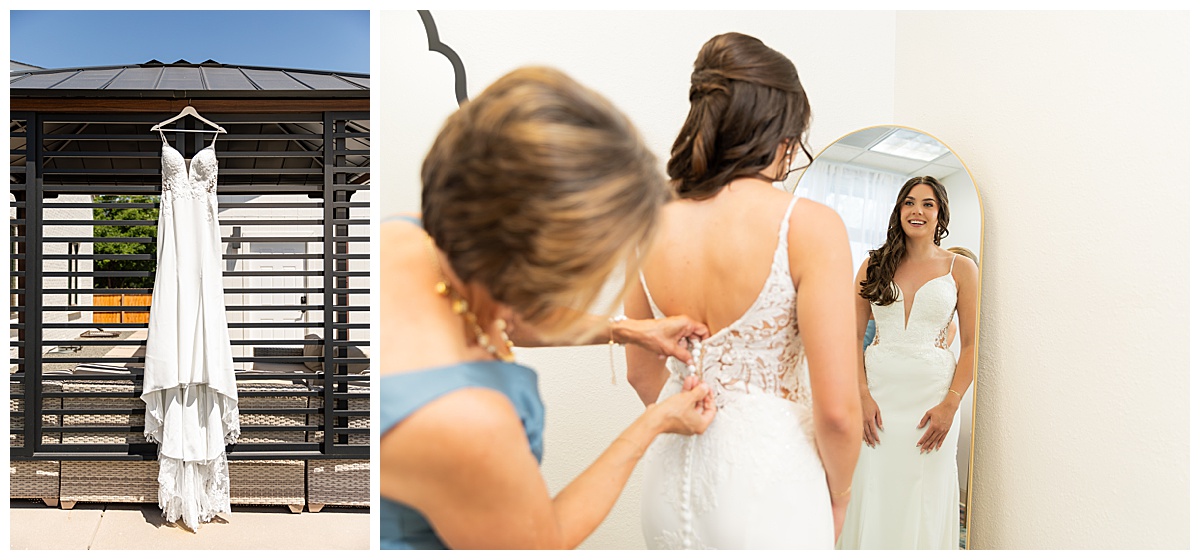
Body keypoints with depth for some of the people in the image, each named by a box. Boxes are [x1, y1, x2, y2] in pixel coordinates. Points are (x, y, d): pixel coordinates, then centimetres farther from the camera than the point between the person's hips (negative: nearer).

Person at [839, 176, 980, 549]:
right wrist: (862, 394, -7)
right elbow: (852, 337, 6)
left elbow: (971, 344, 2)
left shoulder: (961, 269, 5)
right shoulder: (874, 265, 9)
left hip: (932, 393, -1)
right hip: (878, 390, 1)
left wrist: (950, 404, -9)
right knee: (872, 495, 2)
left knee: (924, 499, 3)